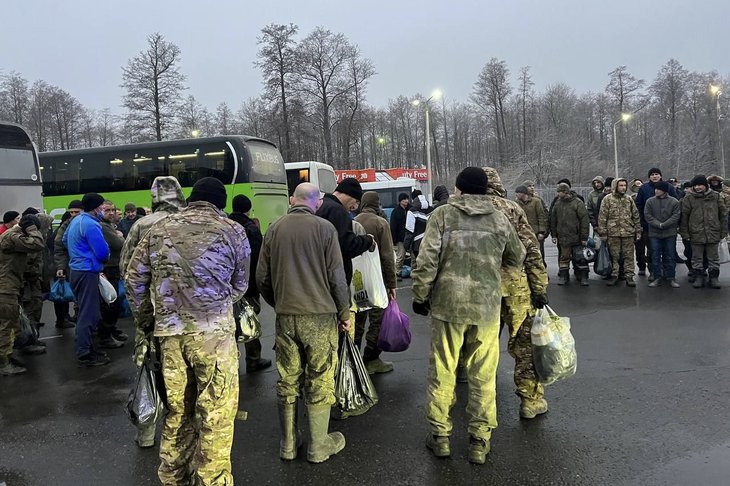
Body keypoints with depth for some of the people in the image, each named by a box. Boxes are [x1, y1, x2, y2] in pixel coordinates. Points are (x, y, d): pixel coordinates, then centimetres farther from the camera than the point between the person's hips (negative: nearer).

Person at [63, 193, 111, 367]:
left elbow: (65, 240, 26)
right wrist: (105, 254, 1)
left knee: (85, 312, 18)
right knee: (88, 314, -6)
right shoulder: (91, 225, -19)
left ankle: (85, 347, 26)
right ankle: (84, 355, -2)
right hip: (87, 272, -10)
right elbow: (103, 253, -21)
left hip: (77, 269, 10)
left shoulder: (76, 220, 11)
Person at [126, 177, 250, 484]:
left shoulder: (159, 229, 10)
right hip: (214, 331, -4)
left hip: (169, 331, 4)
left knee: (177, 407, 18)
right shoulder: (233, 231, 1)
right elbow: (239, 286, 7)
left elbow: (134, 279, 12)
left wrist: (146, 319, 22)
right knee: (216, 412, 5)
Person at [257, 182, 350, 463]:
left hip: (285, 317, 4)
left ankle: (288, 444, 25)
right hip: (320, 315, -3)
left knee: (287, 381, 13)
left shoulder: (274, 229, 4)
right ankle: (318, 446, 17)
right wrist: (344, 313, 5)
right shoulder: (324, 228, -7)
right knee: (319, 382, 7)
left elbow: (262, 278, 7)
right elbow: (337, 277, -7)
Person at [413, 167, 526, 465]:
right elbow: (517, 258, 17)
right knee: (483, 376, 11)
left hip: (447, 304, -1)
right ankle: (479, 441, 19)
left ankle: (440, 436, 22)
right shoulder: (499, 219, 5)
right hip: (487, 307, 2)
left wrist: (420, 296, 2)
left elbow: (427, 260, -9)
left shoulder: (442, 215, -3)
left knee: (442, 373, 11)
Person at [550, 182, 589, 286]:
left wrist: (584, 237, -11)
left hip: (577, 237, -3)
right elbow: (553, 220, 11)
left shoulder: (578, 203, -7)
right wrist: (554, 235, 7)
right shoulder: (557, 204, 6)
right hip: (562, 237, 3)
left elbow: (584, 220, -8)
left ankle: (583, 277, 14)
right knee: (563, 257, 7)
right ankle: (563, 276, 17)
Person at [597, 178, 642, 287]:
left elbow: (636, 216, 13)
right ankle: (614, 275, 14)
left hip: (628, 233, 2)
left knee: (629, 256, 4)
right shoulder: (607, 199, -1)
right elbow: (602, 217, -3)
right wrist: (603, 233, -7)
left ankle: (629, 276, 10)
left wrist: (638, 231, 8)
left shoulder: (629, 199, 9)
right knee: (614, 256, 5)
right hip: (613, 233, -2)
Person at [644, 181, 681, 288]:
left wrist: (663, 225, -16)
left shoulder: (674, 202, -1)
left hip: (670, 234, -1)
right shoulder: (650, 201, 2)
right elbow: (647, 215, -3)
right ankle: (657, 278, 12)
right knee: (655, 257, 4)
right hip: (654, 234, 1)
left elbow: (675, 216, -6)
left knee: (670, 257, 4)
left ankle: (671, 278, 13)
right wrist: (658, 224, -15)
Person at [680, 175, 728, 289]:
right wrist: (684, 233, -4)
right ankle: (698, 277, 19)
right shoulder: (688, 199, -1)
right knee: (697, 258, 8)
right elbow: (683, 217, 0)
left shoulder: (715, 197, 3)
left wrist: (723, 231, 4)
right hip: (696, 235, -1)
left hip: (713, 234, 1)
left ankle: (714, 278, 20)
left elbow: (723, 214, 8)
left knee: (713, 258, 9)